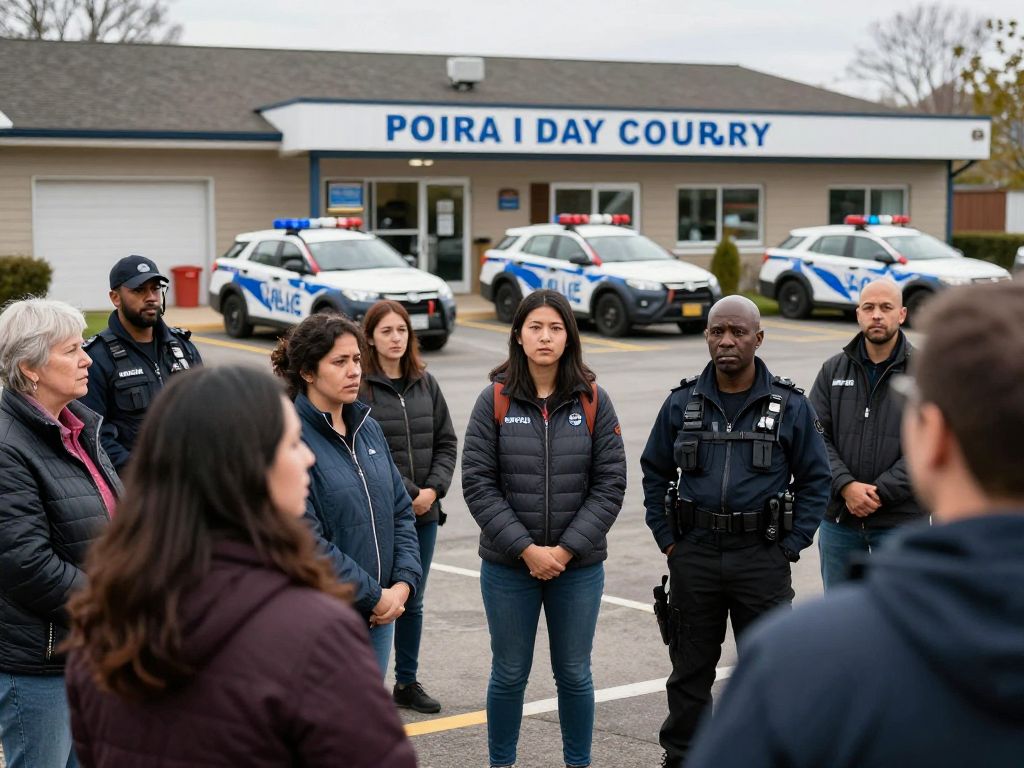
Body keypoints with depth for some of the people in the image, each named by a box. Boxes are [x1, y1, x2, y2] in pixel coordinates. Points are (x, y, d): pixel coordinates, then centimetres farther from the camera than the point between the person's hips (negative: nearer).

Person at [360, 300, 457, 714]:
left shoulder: (425, 384, 8)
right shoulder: (360, 387, -11)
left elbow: (446, 442, 10)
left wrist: (433, 489, -4)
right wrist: (407, 494, -16)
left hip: (423, 512, 6)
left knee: (412, 602, 15)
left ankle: (407, 682, 28)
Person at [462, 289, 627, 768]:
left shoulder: (593, 402, -2)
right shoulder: (494, 400, -5)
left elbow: (610, 484, -4)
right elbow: (478, 483, -7)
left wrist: (566, 549, -12)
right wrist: (526, 548, -14)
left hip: (578, 566, 1)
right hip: (508, 566, -1)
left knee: (574, 674, 12)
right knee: (509, 674, 10)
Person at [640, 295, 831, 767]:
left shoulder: (790, 407, -1)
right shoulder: (682, 404, 4)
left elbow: (815, 480, 3)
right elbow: (654, 474, 12)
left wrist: (790, 547, -3)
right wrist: (667, 540, 5)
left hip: (763, 561, -1)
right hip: (694, 558, 2)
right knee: (689, 669, 11)